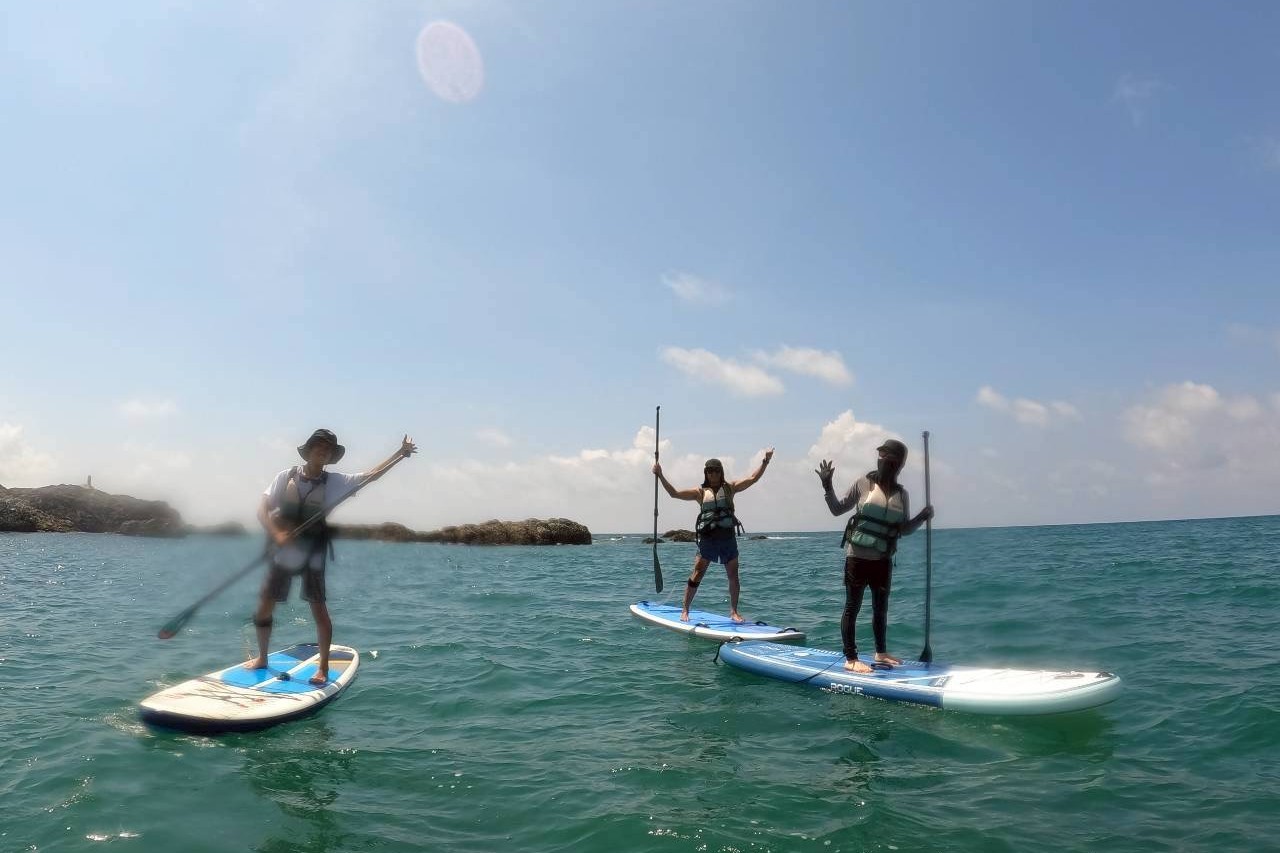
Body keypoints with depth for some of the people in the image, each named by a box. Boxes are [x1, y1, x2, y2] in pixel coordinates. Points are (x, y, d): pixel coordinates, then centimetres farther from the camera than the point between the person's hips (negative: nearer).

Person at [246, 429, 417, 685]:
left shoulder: (333, 481, -3)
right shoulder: (286, 476, -3)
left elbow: (371, 476, -4)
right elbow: (263, 510, -7)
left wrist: (400, 454, -10)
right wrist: (276, 534, -24)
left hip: (312, 555, -1)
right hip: (283, 551, 1)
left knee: (318, 608, -4)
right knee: (264, 606, 7)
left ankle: (323, 668, 7)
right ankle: (262, 658, 29)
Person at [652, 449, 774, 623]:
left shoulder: (730, 487, 10)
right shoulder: (701, 492, 7)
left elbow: (753, 478, 9)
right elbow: (674, 493, 2)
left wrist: (765, 461, 0)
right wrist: (660, 476, -5)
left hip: (728, 537, 2)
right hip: (708, 538, -2)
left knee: (733, 577, 5)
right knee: (697, 575, -2)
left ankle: (734, 611, 19)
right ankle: (685, 610, 7)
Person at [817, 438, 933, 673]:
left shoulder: (902, 494, 4)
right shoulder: (864, 483, -4)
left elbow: (904, 530, 10)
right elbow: (838, 509, 2)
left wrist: (922, 518, -6)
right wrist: (827, 487, -11)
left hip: (883, 560, 4)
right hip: (857, 557, -4)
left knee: (881, 608, 17)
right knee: (852, 607, 0)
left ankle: (881, 652, 33)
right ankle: (850, 659, 5)